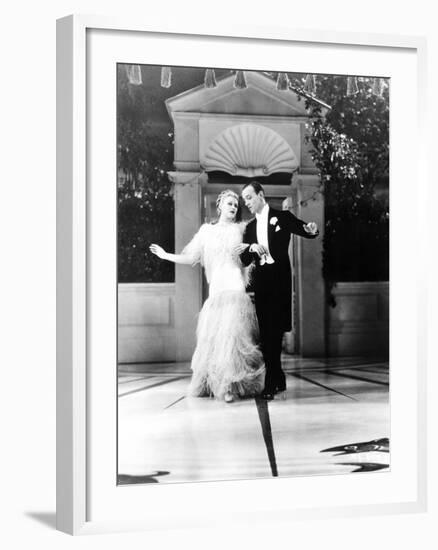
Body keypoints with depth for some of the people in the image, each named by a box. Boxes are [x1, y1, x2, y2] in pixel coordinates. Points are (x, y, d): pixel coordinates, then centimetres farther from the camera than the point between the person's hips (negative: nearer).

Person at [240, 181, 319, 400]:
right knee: (266, 332, 6)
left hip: (279, 279, -5)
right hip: (261, 281, 5)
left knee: (273, 331, -8)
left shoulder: (282, 217, 2)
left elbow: (306, 231, -4)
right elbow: (244, 260, 12)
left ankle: (271, 383, -5)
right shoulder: (250, 227, 16)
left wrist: (311, 229, -27)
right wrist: (251, 248, -9)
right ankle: (278, 380, 16)